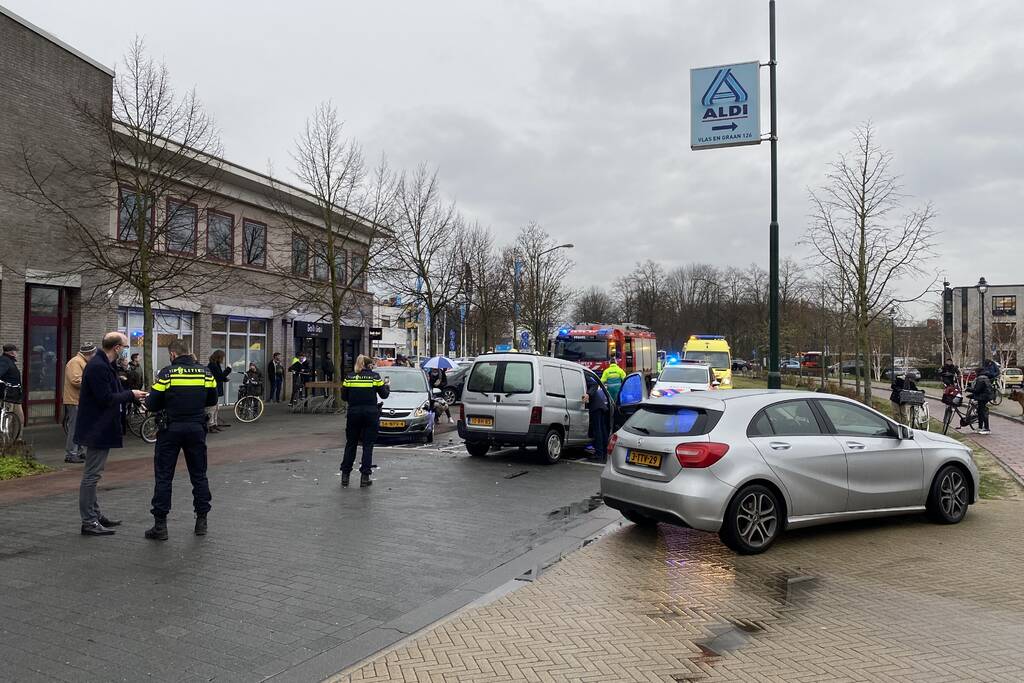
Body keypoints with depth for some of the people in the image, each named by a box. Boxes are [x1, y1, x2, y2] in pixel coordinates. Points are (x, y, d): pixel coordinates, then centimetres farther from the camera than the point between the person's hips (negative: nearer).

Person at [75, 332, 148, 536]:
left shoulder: (102, 365, 12)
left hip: (99, 429, 11)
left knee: (93, 475, 17)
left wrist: (131, 395, 9)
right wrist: (131, 394, -12)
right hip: (97, 429, -11)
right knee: (92, 475, -4)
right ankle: (89, 522, 3)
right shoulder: (98, 367, -20)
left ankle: (95, 515, 28)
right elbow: (106, 398, -23)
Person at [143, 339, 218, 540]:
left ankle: (160, 525, 7)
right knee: (199, 475, 13)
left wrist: (169, 402, 13)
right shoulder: (205, 372, 0)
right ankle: (201, 521, 18)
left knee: (163, 476, 6)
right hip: (197, 429, 3)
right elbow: (213, 399, 10)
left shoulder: (166, 373, -9)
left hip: (171, 429, -3)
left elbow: (152, 405, -8)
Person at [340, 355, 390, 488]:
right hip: (370, 413, -2)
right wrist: (387, 385, 20)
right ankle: (364, 476, 2)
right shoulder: (375, 377, -1)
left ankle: (345, 475, 15)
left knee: (350, 444, 13)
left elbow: (344, 397, 5)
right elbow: (383, 395, 2)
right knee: (368, 445, 4)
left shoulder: (349, 377, 4)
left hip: (353, 413, 2)